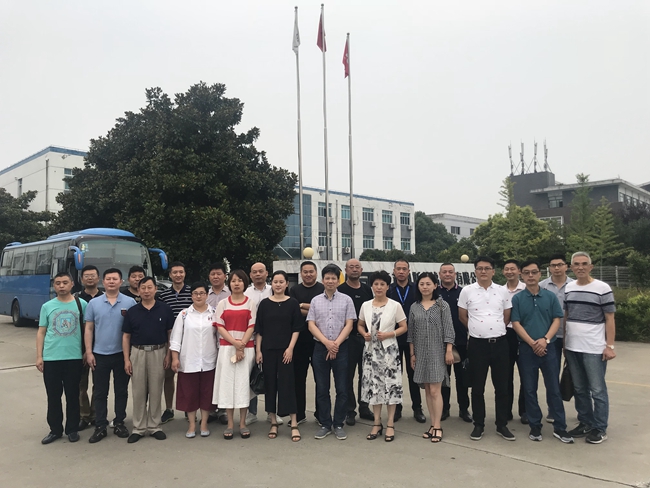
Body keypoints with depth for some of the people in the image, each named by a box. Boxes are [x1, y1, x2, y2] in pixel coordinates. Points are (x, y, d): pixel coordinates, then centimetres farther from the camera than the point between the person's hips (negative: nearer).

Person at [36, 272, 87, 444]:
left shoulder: (81, 304, 1)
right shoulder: (47, 306, 4)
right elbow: (41, 332, 5)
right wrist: (39, 356, -1)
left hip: (74, 358, -1)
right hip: (51, 358, 1)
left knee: (72, 395, 8)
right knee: (53, 396, 8)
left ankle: (72, 429, 20)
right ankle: (55, 430, 22)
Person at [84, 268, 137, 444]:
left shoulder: (130, 302, -3)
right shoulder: (94, 303, 2)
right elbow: (88, 329, 4)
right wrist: (88, 352, -2)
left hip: (122, 354, -1)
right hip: (100, 355, 1)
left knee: (121, 391, 9)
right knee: (100, 392, 8)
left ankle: (119, 423, 22)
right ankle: (100, 426, 17)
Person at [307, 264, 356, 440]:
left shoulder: (346, 300, 2)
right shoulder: (315, 301, 6)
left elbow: (348, 325, -2)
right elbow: (311, 325, 1)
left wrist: (336, 343, -12)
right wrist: (327, 343, -11)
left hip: (341, 348, -1)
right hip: (320, 348, 2)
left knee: (342, 389, 2)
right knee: (322, 389, 7)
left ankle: (338, 424, 14)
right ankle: (325, 424, 17)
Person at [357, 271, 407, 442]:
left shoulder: (395, 305, -5)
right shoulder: (365, 305, 4)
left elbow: (404, 327, -1)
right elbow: (360, 325, 14)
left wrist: (388, 334, -15)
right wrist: (364, 334, -7)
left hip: (388, 349, -3)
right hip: (371, 350, 3)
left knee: (390, 385, -1)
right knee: (373, 385, 6)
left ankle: (390, 424, 10)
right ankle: (377, 423, 18)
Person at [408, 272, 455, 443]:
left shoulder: (442, 305, -2)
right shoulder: (414, 307, 7)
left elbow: (448, 330, -5)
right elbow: (411, 333, 9)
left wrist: (449, 351, -11)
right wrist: (412, 354, 6)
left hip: (437, 352, -4)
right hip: (421, 353, 4)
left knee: (435, 390, -8)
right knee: (427, 390, 8)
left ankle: (437, 426, 0)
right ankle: (433, 425, 15)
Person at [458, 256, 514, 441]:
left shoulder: (502, 291, 3)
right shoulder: (467, 291, -1)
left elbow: (507, 316, 12)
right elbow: (462, 316, 6)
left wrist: (496, 329, 11)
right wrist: (477, 329, 9)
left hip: (500, 343, 1)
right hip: (477, 344, -1)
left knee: (502, 387, 8)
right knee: (477, 388, 7)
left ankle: (502, 425, 21)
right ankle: (478, 425, 19)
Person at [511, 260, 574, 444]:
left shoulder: (550, 296, 4)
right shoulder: (517, 299, 1)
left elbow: (557, 319, 1)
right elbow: (516, 323, -3)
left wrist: (545, 339, -13)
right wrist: (532, 343, -12)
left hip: (548, 348, 0)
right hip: (526, 349, 0)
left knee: (554, 389, 4)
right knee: (529, 390, 6)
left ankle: (560, 428, 13)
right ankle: (535, 427, 17)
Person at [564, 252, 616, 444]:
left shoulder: (602, 288, -6)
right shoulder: (568, 288, 8)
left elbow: (610, 319, -5)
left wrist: (609, 346, -11)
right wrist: (564, 342, 11)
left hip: (594, 349, -5)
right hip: (572, 348, 5)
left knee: (597, 390, 3)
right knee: (579, 389, 13)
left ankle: (600, 429, 15)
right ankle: (585, 423, 26)